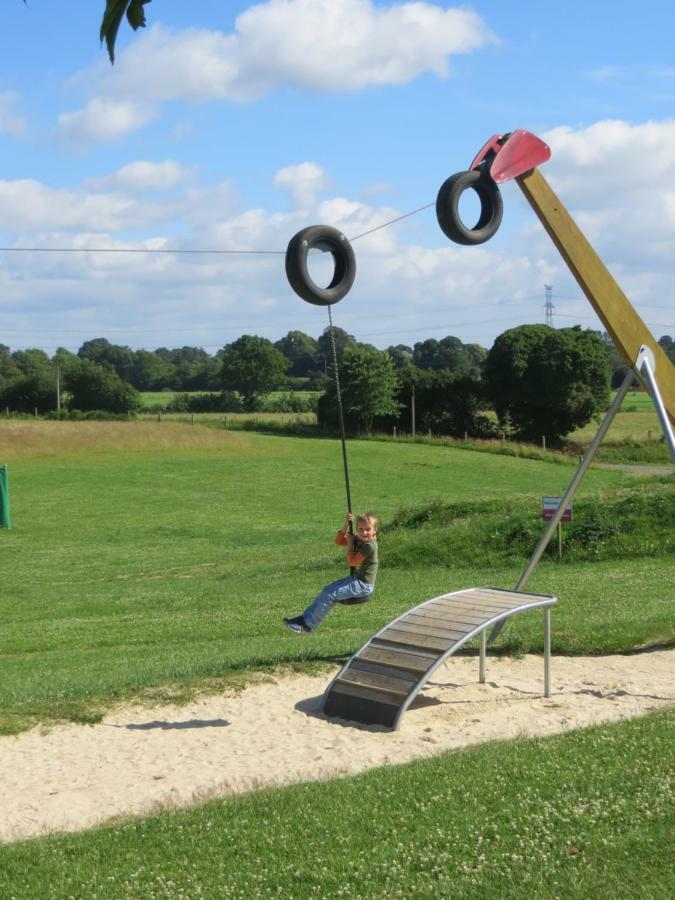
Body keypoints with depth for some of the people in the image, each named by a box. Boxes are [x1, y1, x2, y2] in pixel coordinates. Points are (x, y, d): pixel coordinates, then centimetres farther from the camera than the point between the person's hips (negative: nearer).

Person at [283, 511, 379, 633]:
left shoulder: (369, 545, -23)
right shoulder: (359, 540, 5)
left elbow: (352, 561, -20)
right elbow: (338, 541, 9)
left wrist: (350, 543, -10)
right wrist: (346, 525, -4)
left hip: (363, 585, -10)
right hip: (355, 579, 10)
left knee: (330, 594, -14)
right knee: (327, 591, 10)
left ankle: (307, 625, -6)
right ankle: (304, 618, 14)